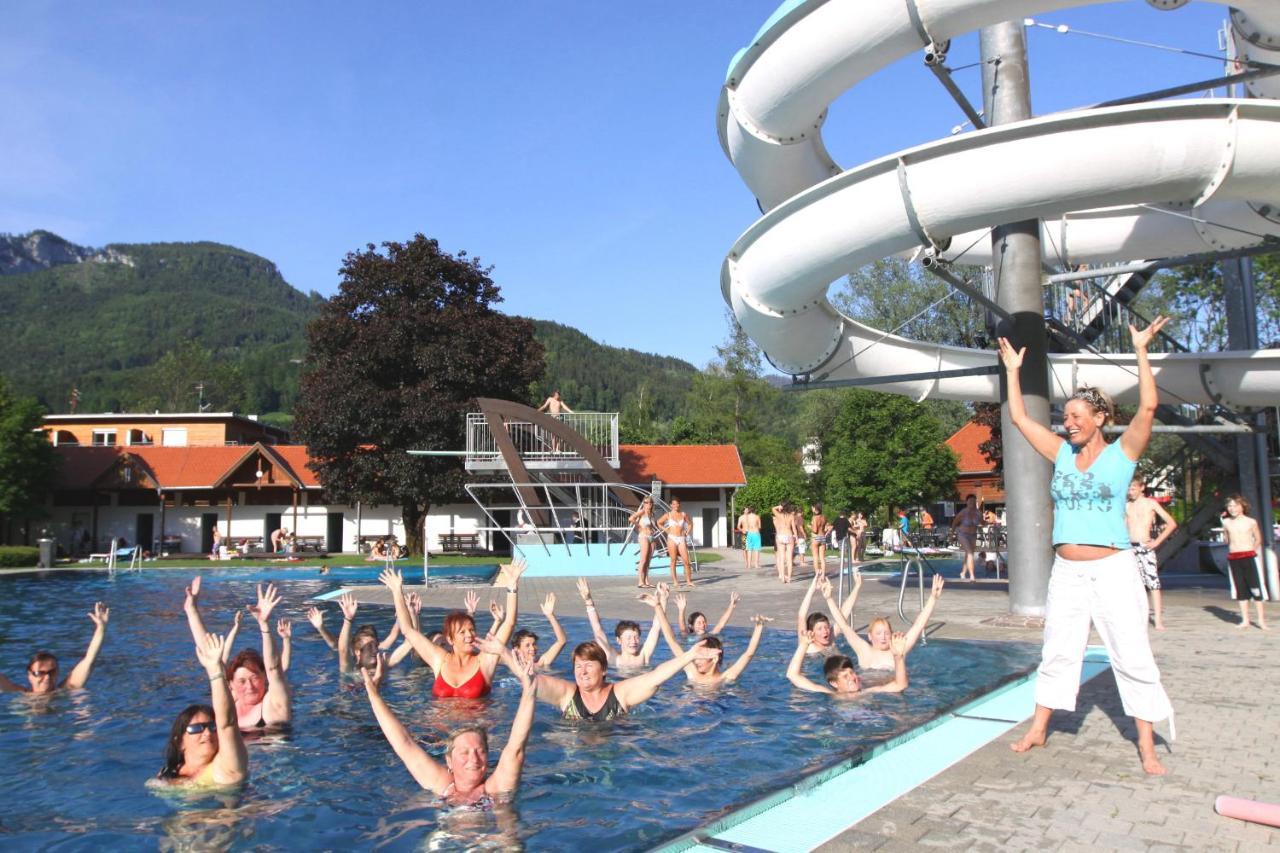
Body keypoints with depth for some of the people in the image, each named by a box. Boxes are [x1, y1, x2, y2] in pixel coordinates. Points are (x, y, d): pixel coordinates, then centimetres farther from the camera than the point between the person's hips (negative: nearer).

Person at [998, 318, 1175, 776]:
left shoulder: (1121, 454, -3)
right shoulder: (1062, 453, 7)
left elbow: (1148, 407, -16)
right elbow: (1020, 417, 10)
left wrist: (1140, 350, -14)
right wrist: (1012, 370, 13)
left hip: (1113, 569, -4)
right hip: (1066, 571, 4)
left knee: (1133, 657, 0)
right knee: (1056, 653, 11)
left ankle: (1147, 744, 10)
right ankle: (1038, 729, 21)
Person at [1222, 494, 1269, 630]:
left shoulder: (1251, 522, -2)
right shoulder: (1226, 522, 4)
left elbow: (1258, 539, 9)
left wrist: (1251, 551, 5)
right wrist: (1234, 550, 11)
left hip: (1249, 557, -2)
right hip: (1233, 558, 2)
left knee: (1255, 587, -2)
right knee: (1240, 590, 7)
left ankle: (1261, 619, 7)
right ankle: (1245, 620, 13)